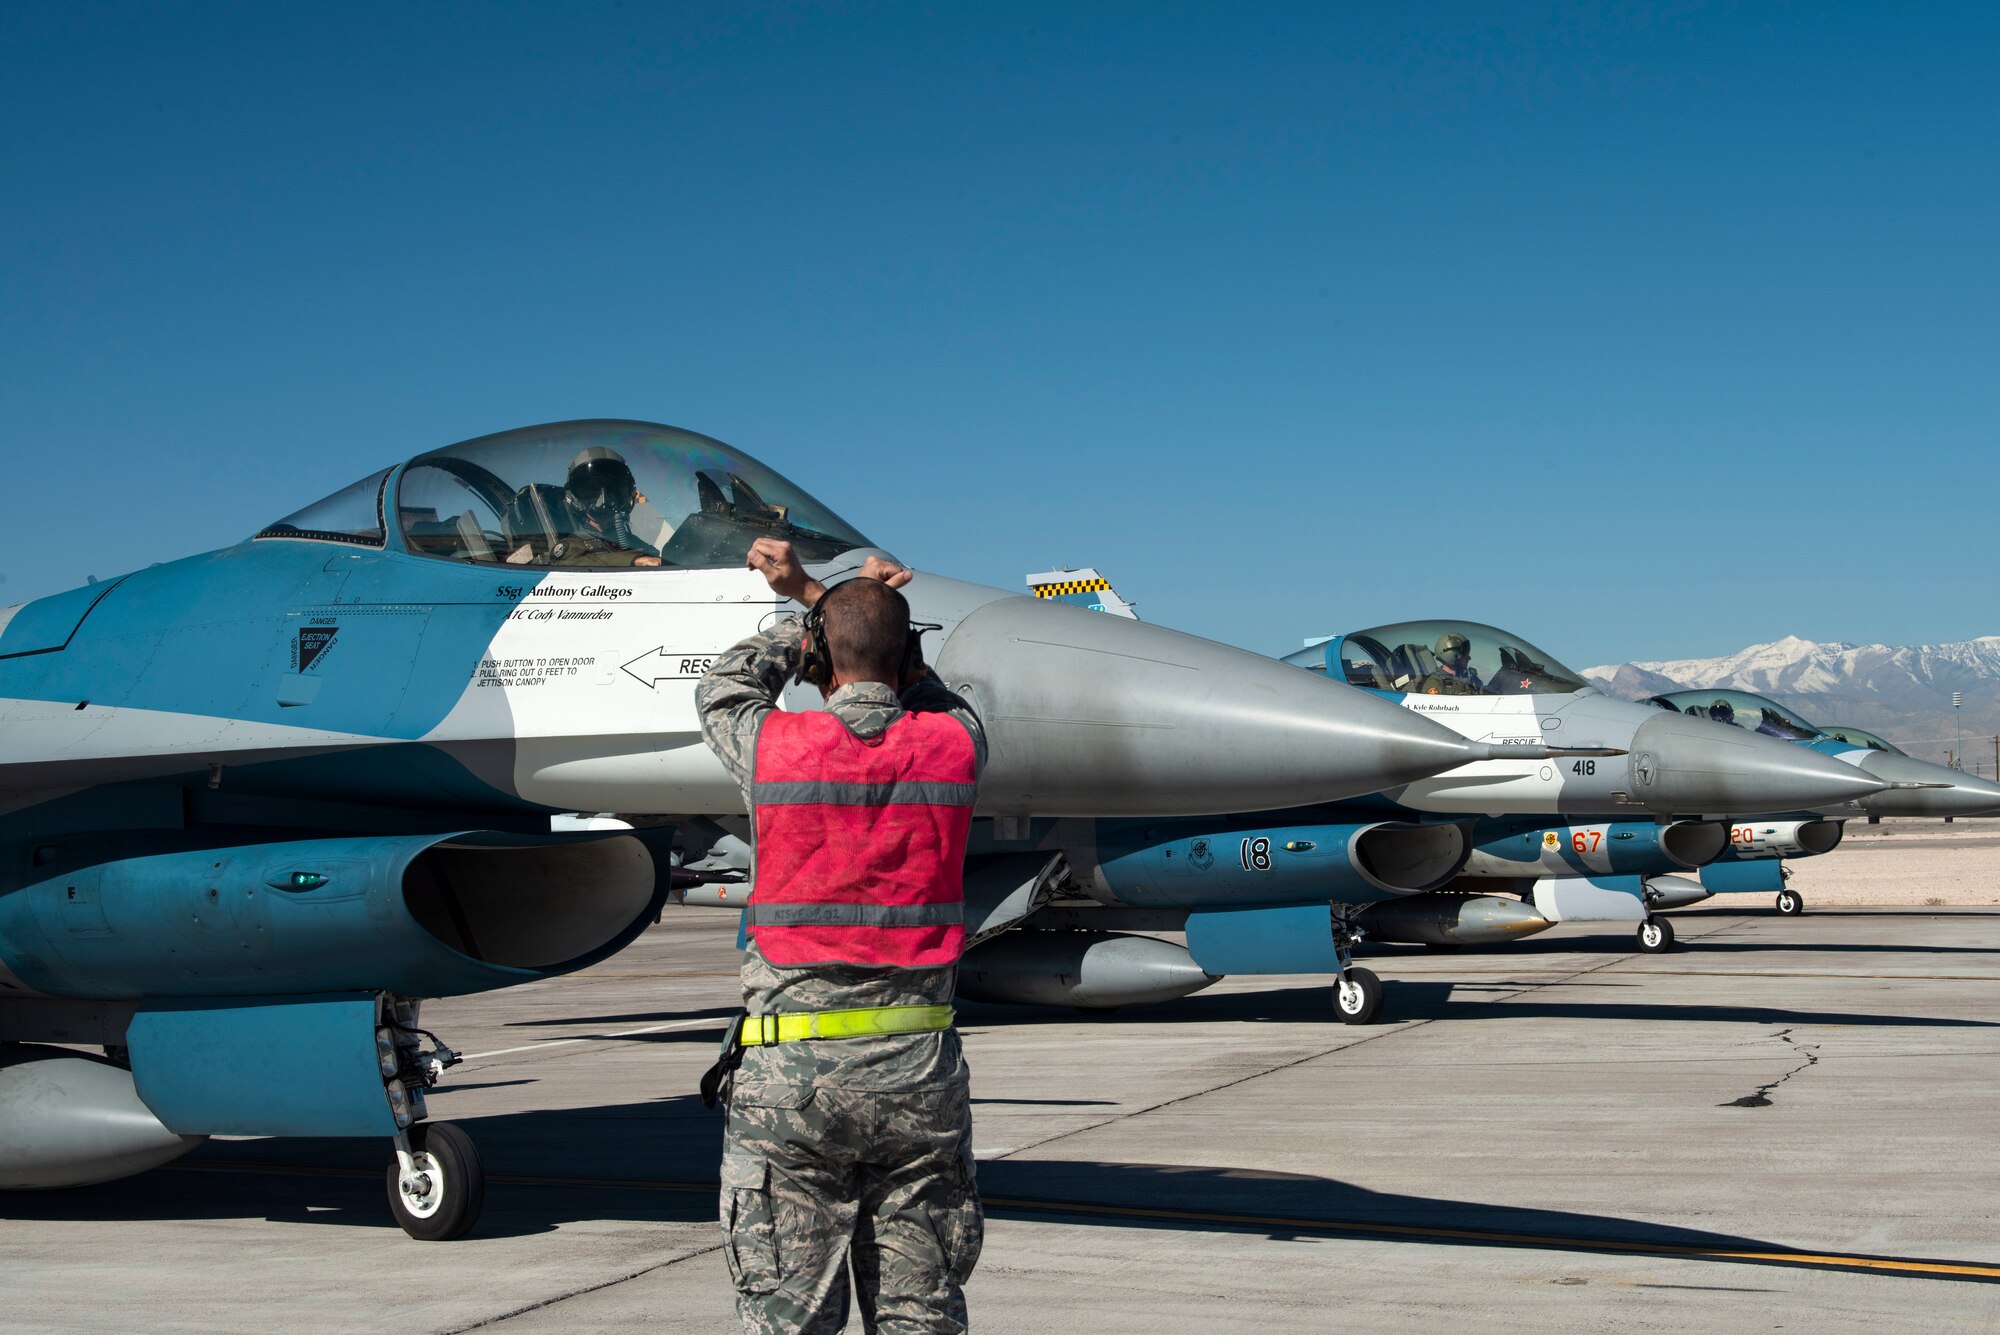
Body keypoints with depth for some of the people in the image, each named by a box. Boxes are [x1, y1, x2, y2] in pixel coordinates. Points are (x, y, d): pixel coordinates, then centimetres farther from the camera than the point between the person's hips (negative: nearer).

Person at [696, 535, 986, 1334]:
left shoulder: (776, 747, -7)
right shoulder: (956, 743, 0)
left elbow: (722, 688, 18)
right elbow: (910, 687, 24)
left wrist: (811, 614, 21)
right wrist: (812, 592, 30)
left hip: (792, 1073, -2)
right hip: (920, 1070, 2)